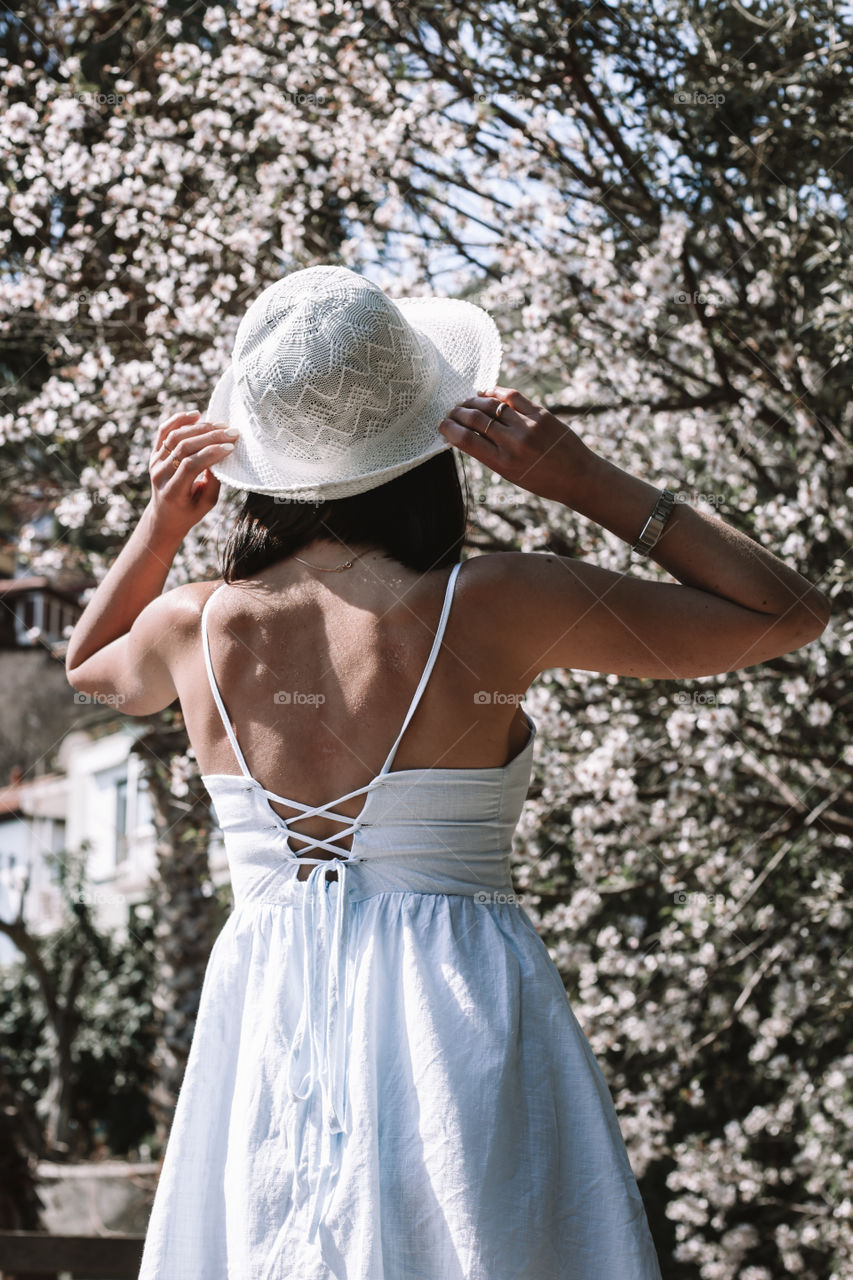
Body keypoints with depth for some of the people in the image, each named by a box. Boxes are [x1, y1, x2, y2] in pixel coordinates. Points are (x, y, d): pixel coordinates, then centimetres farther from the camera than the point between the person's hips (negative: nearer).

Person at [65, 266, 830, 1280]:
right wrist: (587, 483, -3)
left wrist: (159, 523, 14)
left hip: (259, 1027, 3)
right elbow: (788, 612, 0)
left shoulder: (191, 625, 0)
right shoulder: (492, 606, -10)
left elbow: (89, 664, 28)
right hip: (462, 1018, -3)